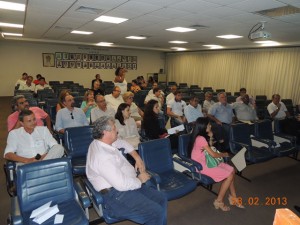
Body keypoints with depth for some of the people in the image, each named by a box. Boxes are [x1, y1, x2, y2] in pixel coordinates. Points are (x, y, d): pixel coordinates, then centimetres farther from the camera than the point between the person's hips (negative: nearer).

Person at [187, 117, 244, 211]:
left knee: (231, 170, 4)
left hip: (206, 162, 10)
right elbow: (213, 154, -19)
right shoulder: (200, 138, -22)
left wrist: (210, 137, 3)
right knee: (229, 175, -11)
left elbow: (209, 149, 16)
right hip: (202, 166, -10)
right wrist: (224, 154, 0)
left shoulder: (202, 137, 8)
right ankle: (219, 201, 2)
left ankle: (233, 197, 15)